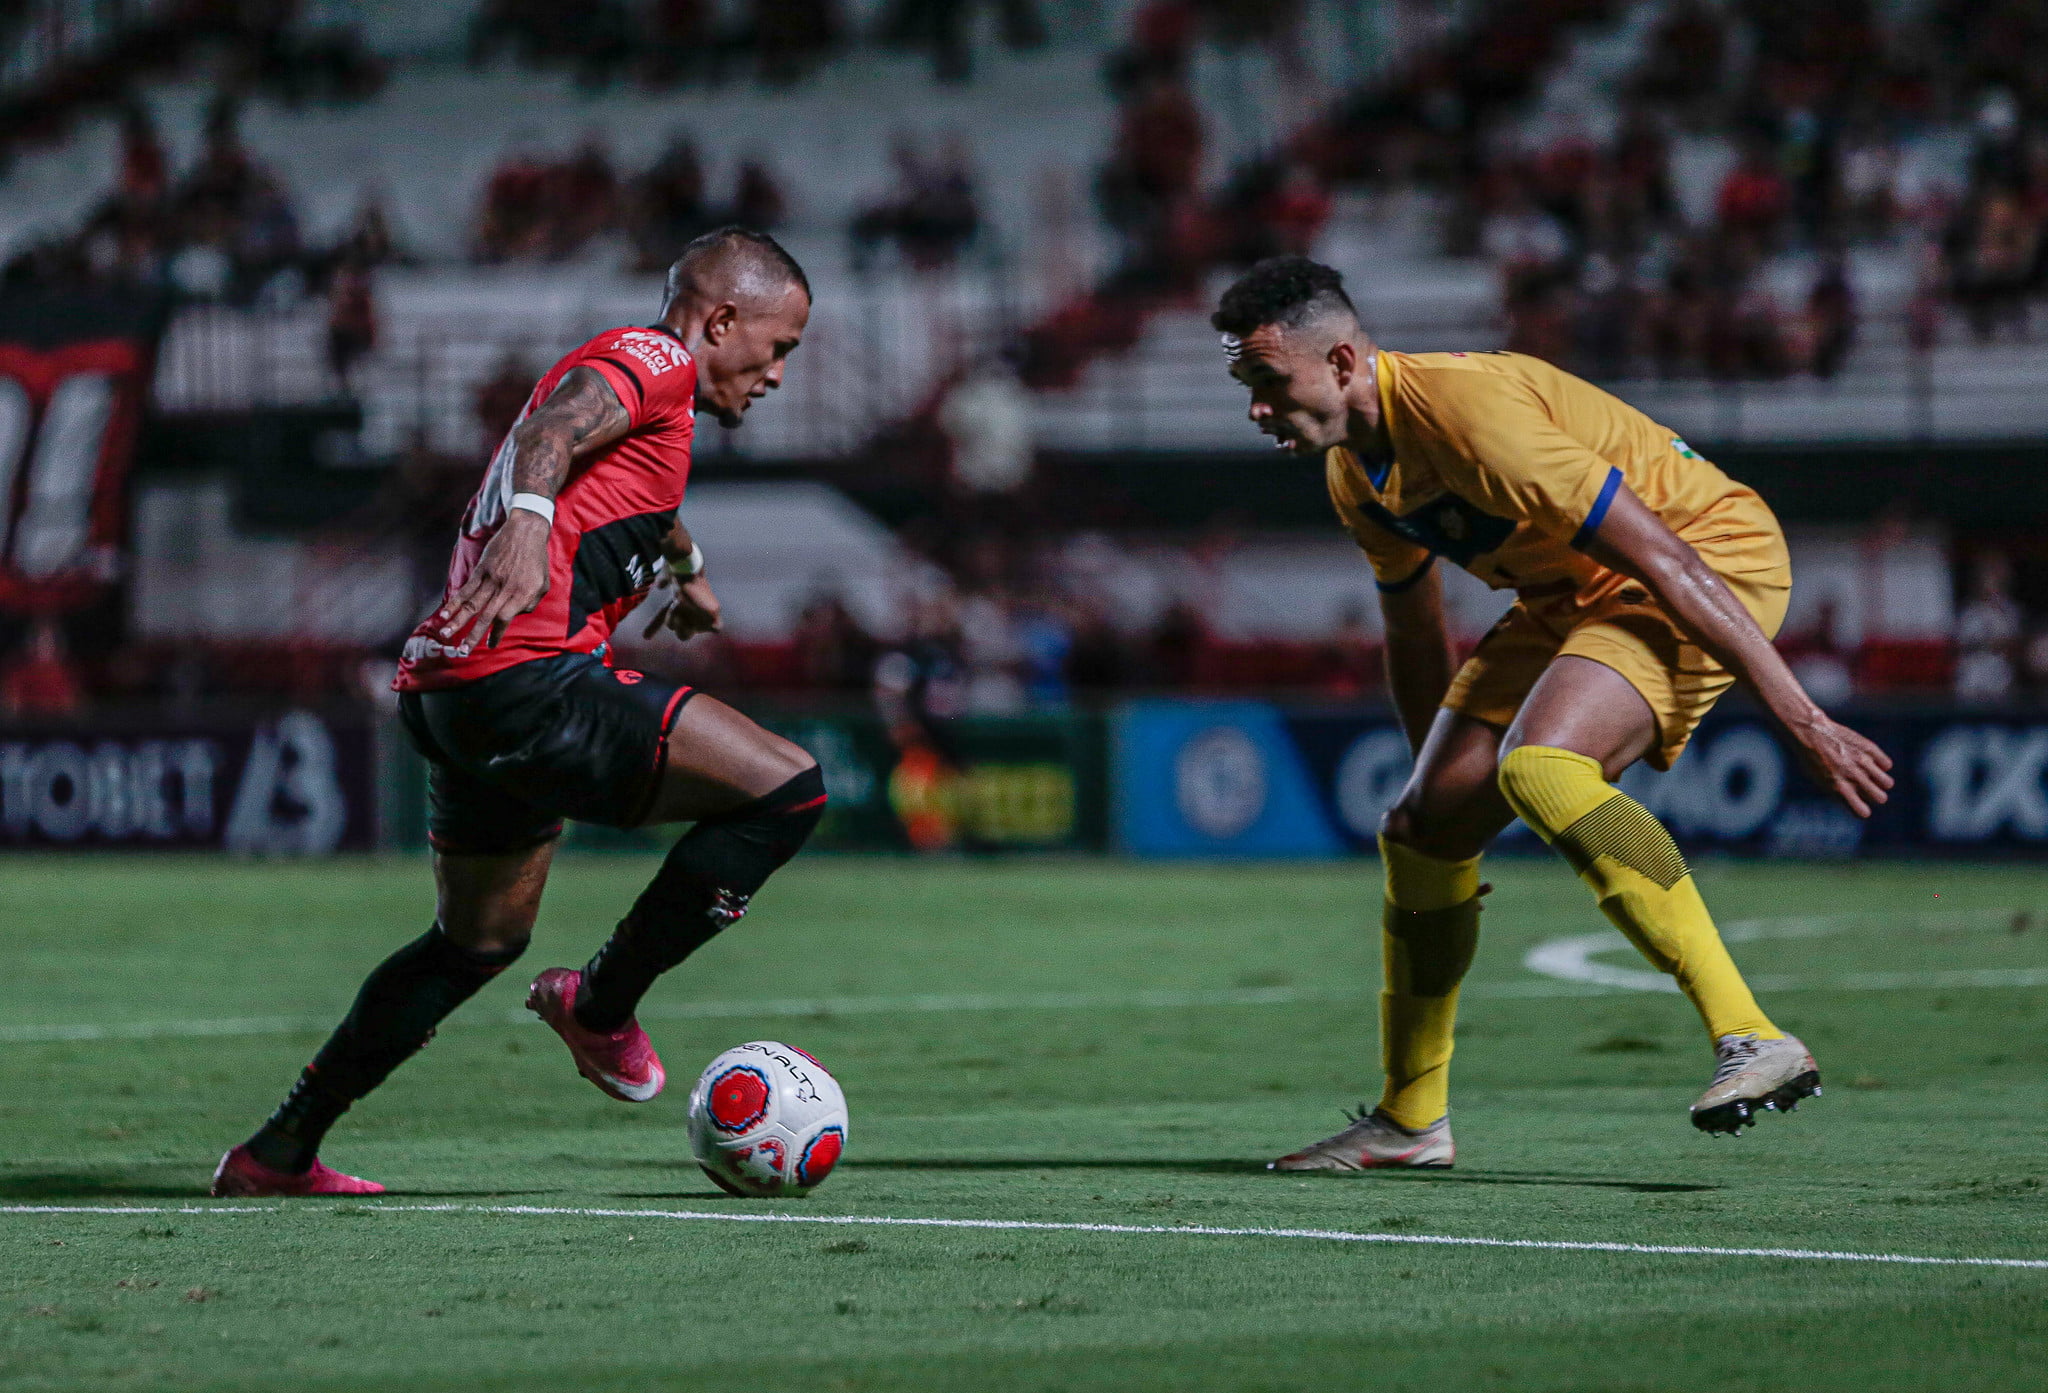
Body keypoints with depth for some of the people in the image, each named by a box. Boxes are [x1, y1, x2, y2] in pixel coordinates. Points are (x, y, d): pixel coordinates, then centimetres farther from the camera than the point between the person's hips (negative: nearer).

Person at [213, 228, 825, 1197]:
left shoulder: (651, 390, 30)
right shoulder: (650, 360, -1)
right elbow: (556, 430, -23)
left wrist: (686, 567, 73)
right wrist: (528, 524, -42)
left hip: (446, 693, 11)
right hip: (531, 680, -11)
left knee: (480, 941, 26)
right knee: (786, 789, -13)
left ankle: (279, 1152, 29)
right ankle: (601, 1004, -3)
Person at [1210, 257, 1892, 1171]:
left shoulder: (1469, 410, -29)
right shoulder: (1354, 470, 1)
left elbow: (1665, 559, -30)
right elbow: (1412, 632, 19)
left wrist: (1803, 721, -29)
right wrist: (1434, 781, 24)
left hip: (1718, 563, -9)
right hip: (1571, 599, 9)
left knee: (1535, 767, -33)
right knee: (1421, 828, 2)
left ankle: (1751, 1040, -35)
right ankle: (1410, 1120, 20)